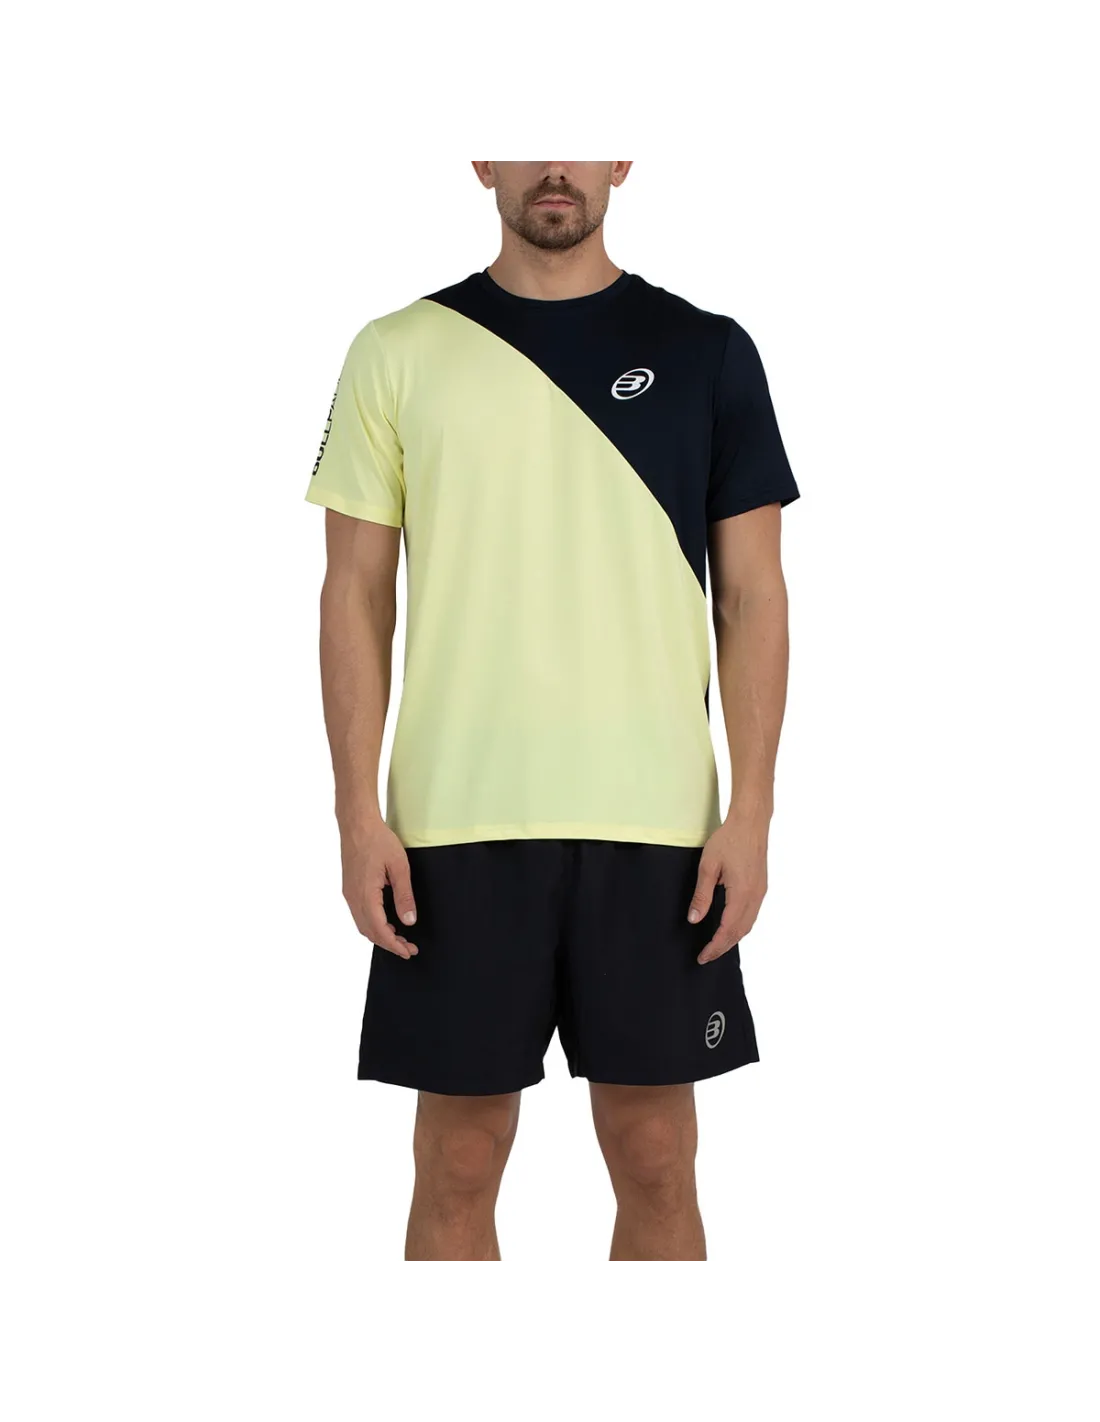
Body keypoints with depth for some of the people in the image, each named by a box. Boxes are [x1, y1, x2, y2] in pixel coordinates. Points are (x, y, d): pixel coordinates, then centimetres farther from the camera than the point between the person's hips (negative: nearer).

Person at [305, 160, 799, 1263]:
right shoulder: (398, 353, 5)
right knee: (458, 1162, 7)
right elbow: (356, 594, 5)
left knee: (655, 1160, 7)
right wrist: (358, 814, -3)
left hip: (657, 824, 0)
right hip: (456, 822, 0)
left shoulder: (706, 353, 5)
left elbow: (753, 597, 5)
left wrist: (752, 811, -3)